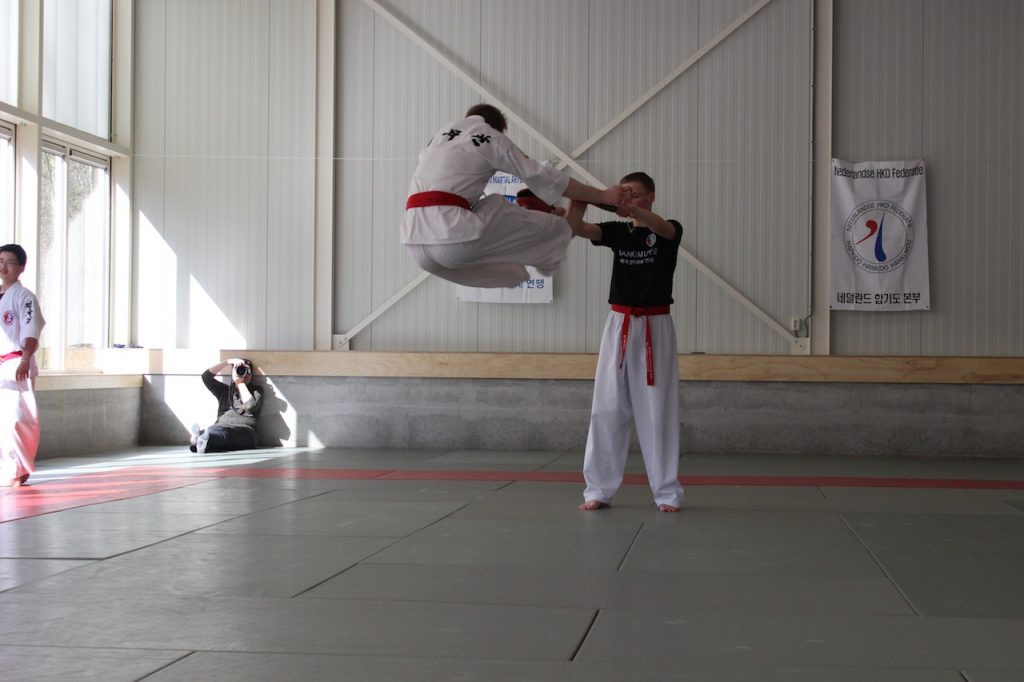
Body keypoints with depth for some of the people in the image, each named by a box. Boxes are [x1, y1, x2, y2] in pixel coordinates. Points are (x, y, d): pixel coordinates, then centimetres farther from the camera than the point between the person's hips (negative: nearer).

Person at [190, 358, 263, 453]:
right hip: (221, 430, 3)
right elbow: (206, 376, 15)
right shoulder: (224, 390, 29)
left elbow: (251, 406, 0)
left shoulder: (256, 391, 22)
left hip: (244, 432, -3)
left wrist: (241, 382, 10)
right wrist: (228, 361, 11)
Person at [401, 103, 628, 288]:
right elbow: (544, 177, 7)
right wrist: (602, 196, 13)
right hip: (453, 236, -7)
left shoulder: (442, 135, 26)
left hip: (416, 244, 7)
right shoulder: (490, 137, 8)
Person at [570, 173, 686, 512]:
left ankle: (667, 491, 7)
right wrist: (578, 202, -32)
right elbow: (576, 228, -10)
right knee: (607, 408, 2)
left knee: (658, 411, 0)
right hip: (619, 325, 3)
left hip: (655, 328, -3)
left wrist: (629, 208, -45)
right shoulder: (617, 231, 7)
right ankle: (599, 489, 7)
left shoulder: (670, 230, -2)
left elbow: (661, 226, -28)